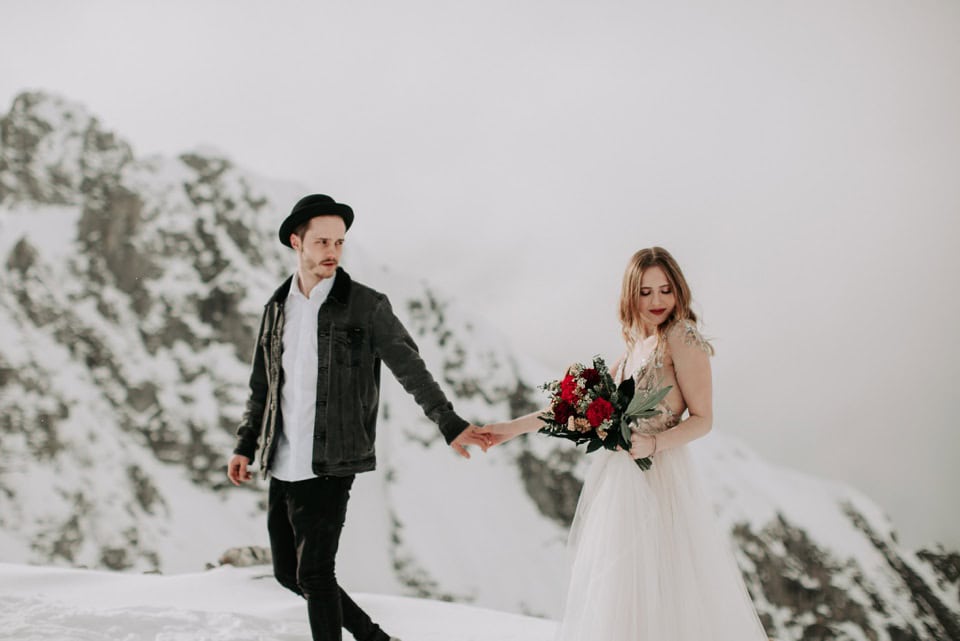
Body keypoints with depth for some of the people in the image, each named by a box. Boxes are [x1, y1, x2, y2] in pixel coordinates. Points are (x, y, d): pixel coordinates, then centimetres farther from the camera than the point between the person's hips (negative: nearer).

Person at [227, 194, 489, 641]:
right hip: (282, 466, 6)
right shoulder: (277, 307, 11)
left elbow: (409, 368, -5)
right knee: (288, 572, 13)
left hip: (329, 467, -6)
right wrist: (245, 446, 10)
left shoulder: (366, 306, -4)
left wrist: (449, 424, -13)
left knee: (314, 574, -9)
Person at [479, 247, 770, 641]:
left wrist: (653, 444, -25)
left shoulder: (682, 336, -8)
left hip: (656, 478, -7)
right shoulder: (636, 345, 15)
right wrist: (513, 428, 15)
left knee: (658, 590, -6)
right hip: (619, 480, 8)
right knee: (615, 594, 9)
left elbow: (702, 419, -9)